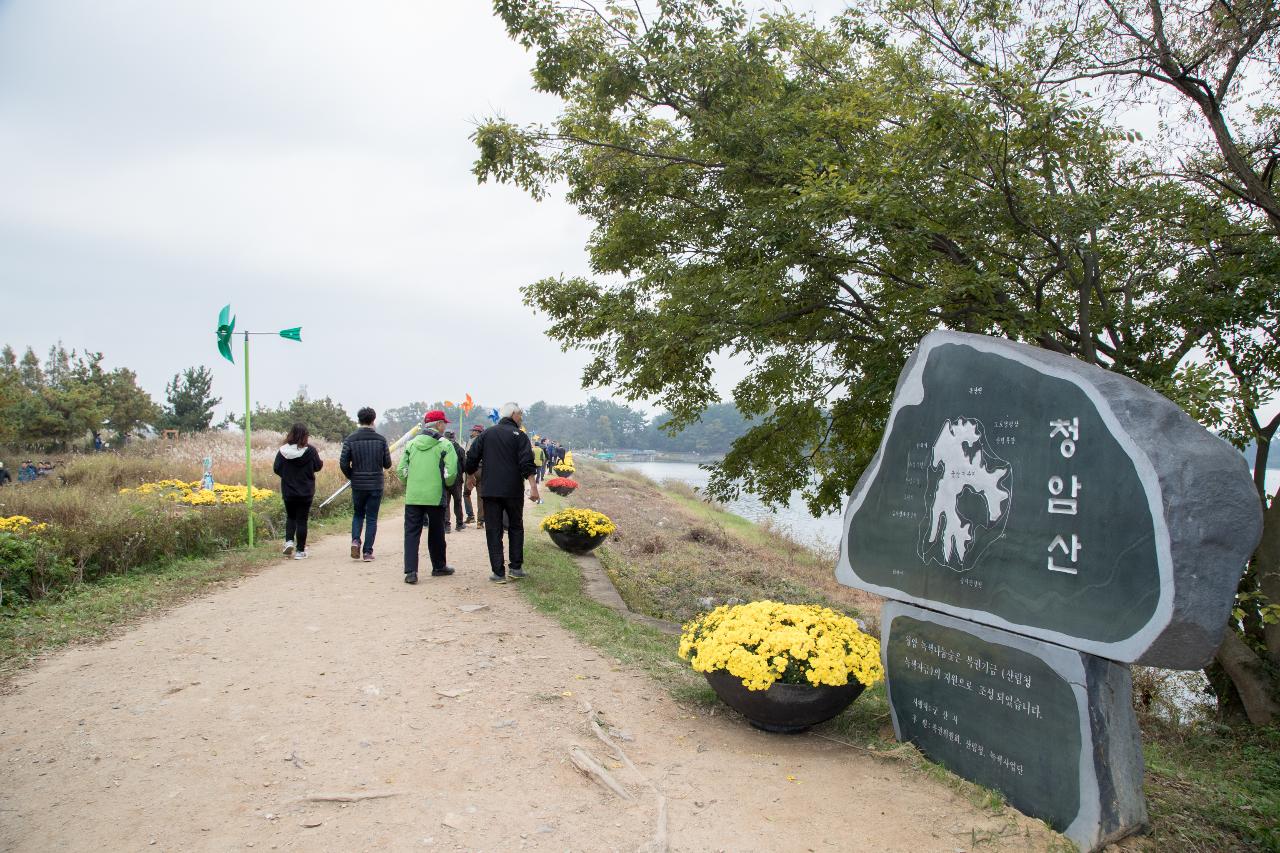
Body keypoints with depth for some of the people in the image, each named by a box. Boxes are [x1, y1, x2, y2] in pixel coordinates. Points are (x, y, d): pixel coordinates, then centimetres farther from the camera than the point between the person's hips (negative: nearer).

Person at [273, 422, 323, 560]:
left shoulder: (283, 451, -7)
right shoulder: (310, 450, -12)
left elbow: (276, 469, -1)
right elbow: (318, 466, -3)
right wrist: (321, 460, 19)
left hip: (288, 491, 2)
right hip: (305, 492, -2)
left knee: (290, 517, 21)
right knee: (302, 520, 5)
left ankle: (289, 541, 1)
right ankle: (300, 551, 7)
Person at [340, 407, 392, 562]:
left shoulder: (350, 439, -4)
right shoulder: (380, 439, -4)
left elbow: (343, 463, -7)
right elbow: (387, 464, -2)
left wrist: (352, 477, 10)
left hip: (357, 485, 1)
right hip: (376, 485, -1)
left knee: (358, 514, 19)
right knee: (372, 518, 6)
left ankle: (355, 540, -3)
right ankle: (368, 552, 4)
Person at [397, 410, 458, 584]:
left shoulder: (411, 444, 7)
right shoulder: (445, 445, -5)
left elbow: (401, 470, 6)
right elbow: (451, 472, -13)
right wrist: (446, 485, 7)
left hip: (412, 496, 2)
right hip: (436, 496, -2)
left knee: (411, 533, 5)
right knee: (436, 533, 13)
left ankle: (410, 571, -5)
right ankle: (439, 567, 28)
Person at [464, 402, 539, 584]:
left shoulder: (486, 434, 7)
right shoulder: (519, 435, -3)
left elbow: (471, 459, 8)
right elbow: (526, 463, -13)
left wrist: (471, 477, 24)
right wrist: (533, 487, -16)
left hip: (490, 491, 2)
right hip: (513, 490, -2)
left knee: (493, 531, 4)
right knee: (516, 527, 16)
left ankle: (498, 572, 2)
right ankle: (515, 567, 15)